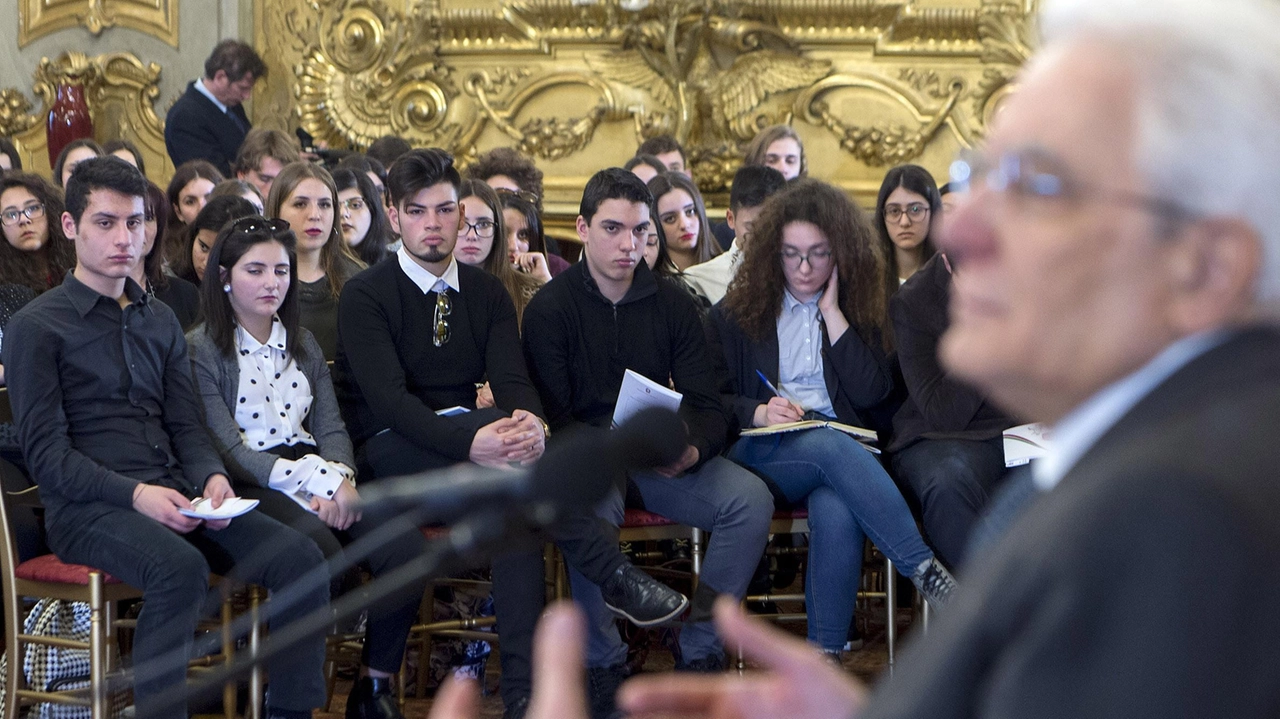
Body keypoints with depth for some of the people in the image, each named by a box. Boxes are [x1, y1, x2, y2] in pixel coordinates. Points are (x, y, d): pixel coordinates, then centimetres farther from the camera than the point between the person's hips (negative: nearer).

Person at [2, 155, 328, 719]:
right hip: (87, 509, -6)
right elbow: (47, 455, -6)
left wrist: (211, 477, -5)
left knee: (299, 557, -16)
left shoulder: (160, 321, 21)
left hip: (173, 497, 6)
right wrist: (135, 494, -18)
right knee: (181, 568, -37)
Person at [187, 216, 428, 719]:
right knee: (322, 555, -36)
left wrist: (340, 478, -8)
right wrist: (311, 483, -18)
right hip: (249, 488, -6)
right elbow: (226, 449, -9)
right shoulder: (201, 350, -1)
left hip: (315, 478, 6)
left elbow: (330, 426, 15)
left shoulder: (302, 345, 21)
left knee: (405, 545, -22)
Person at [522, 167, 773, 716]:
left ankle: (699, 650, -13)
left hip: (664, 461, 4)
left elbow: (707, 406, 4)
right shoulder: (549, 308, -1)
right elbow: (553, 417, -8)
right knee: (589, 502, -38)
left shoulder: (674, 304, 10)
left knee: (751, 498, -23)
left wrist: (691, 449, -21)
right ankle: (602, 663, -23)